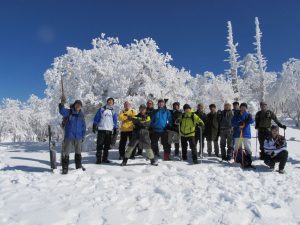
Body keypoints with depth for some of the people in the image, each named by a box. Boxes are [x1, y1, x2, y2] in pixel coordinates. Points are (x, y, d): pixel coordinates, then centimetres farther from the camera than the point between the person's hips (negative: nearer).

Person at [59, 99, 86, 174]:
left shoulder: (81, 115, 8)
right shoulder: (69, 112, -3)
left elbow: (83, 126, 12)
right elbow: (62, 111, -25)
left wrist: (83, 136, 9)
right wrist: (62, 104, -41)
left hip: (78, 137, 4)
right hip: (69, 137, -4)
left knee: (78, 152, 16)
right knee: (66, 152, -1)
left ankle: (79, 166, 31)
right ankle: (65, 168, 10)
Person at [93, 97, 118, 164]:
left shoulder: (113, 112, 16)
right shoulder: (101, 109, 7)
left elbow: (115, 121, 18)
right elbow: (96, 118, 5)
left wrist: (115, 129, 11)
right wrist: (94, 126, -2)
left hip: (109, 130, 3)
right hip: (101, 129, -3)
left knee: (107, 145, 6)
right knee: (100, 145, -5)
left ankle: (105, 158, 14)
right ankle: (98, 159, -1)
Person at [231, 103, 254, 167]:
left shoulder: (248, 115, 8)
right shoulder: (236, 115, 6)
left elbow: (252, 121, -11)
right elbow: (232, 123, -3)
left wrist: (250, 118, -34)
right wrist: (239, 123, -22)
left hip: (246, 135, 0)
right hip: (237, 135, 0)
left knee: (248, 149, -3)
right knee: (237, 148, 5)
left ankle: (248, 162, 3)